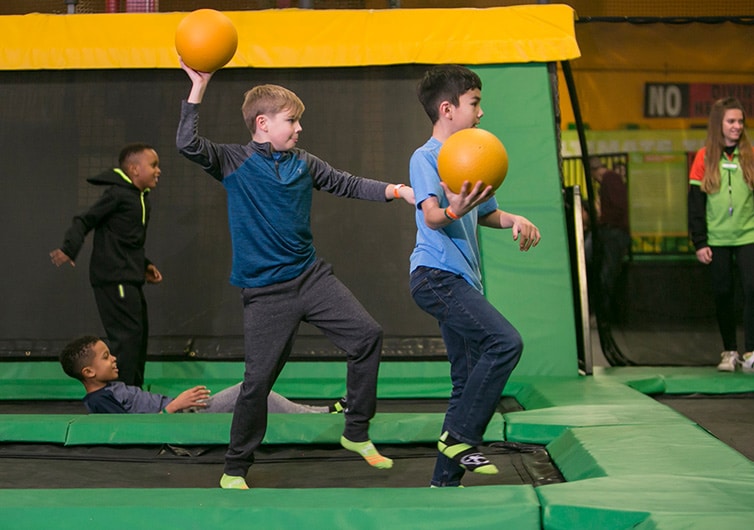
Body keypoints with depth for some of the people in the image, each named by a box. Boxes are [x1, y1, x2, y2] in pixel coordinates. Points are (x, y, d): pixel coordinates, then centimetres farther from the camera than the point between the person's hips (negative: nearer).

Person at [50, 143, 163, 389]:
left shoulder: (140, 198, 18)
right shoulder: (117, 193, -10)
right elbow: (85, 221, -15)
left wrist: (144, 266, 17)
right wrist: (68, 249, -28)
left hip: (130, 280, 10)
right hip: (114, 279, -10)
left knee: (139, 335, 14)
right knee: (128, 336, -14)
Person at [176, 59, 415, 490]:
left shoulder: (304, 163, 9)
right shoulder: (234, 162, -4)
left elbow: (348, 185, 14)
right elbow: (188, 145, -18)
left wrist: (398, 191, 2)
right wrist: (199, 87, -22)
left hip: (312, 276, 5)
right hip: (266, 290, -5)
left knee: (368, 334, -5)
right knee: (259, 379, -6)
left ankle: (357, 433, 11)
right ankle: (235, 470, 12)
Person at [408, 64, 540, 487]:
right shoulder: (426, 157, -6)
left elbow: (485, 214, 33)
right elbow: (431, 216, -21)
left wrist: (514, 220, 12)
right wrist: (454, 211, -44)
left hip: (461, 281, 10)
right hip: (437, 275, -10)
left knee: (469, 382, 8)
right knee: (505, 342, -24)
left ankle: (445, 481, 14)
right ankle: (460, 437, -17)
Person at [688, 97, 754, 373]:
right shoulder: (704, 158, 0)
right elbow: (695, 203, 1)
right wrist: (699, 242, -4)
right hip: (717, 239, 0)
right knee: (723, 294, 7)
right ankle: (730, 352, 20)